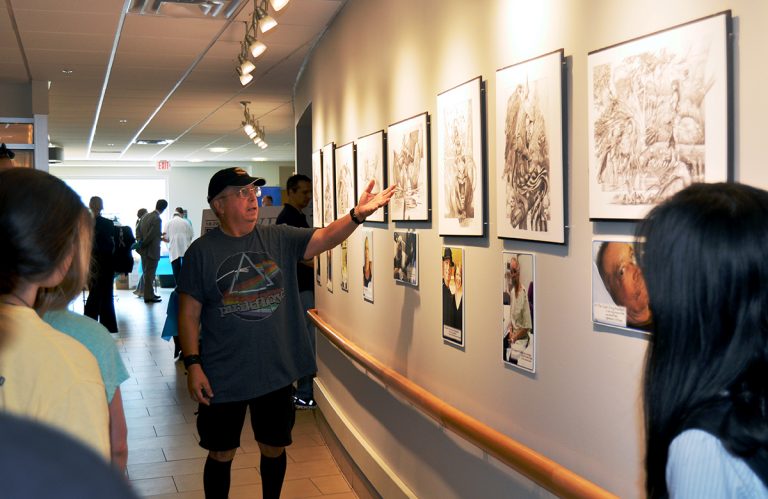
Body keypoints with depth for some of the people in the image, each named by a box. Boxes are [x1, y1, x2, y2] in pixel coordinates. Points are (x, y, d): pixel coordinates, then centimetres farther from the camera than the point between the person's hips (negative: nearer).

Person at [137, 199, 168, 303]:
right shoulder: (157, 219, -19)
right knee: (149, 274, -1)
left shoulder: (145, 216, 5)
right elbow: (150, 236, -22)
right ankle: (148, 296, 5)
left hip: (144, 250, 8)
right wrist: (142, 245, -7)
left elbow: (139, 230, 12)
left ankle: (149, 294, 25)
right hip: (151, 250, -8)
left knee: (147, 273, 16)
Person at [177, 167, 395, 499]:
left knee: (274, 449, 18)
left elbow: (325, 238, -11)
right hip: (223, 378, -2)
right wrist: (193, 364, -12)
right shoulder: (202, 251, -7)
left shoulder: (278, 239, 1)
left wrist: (358, 214, -28)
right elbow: (189, 314, -6)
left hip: (277, 372, 3)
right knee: (221, 454, 12)